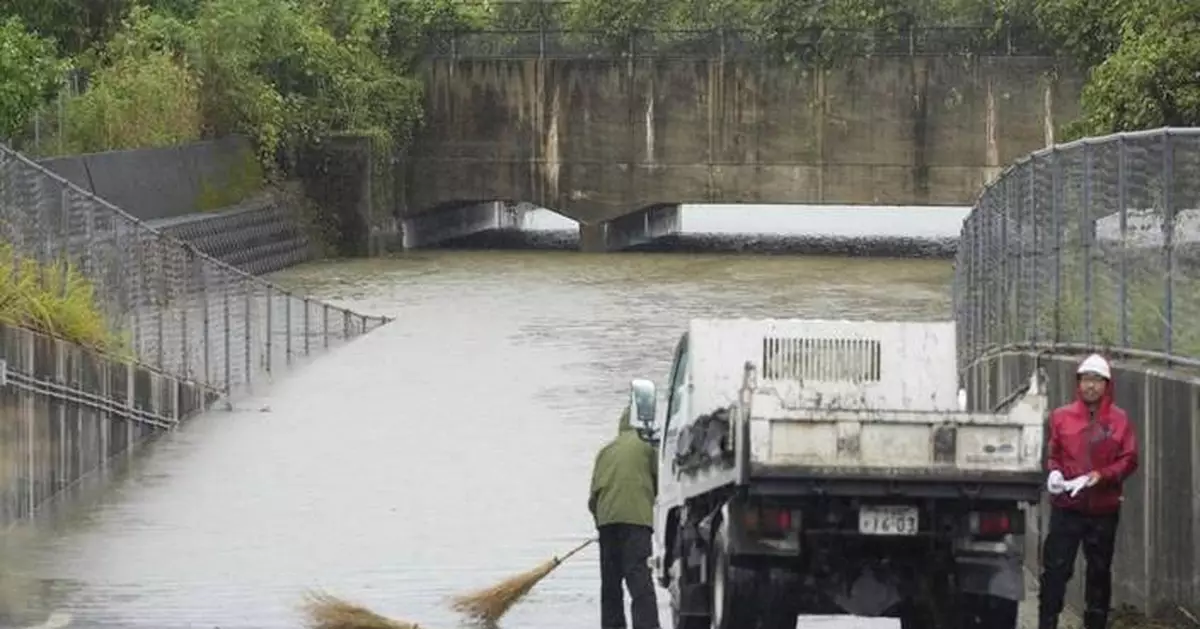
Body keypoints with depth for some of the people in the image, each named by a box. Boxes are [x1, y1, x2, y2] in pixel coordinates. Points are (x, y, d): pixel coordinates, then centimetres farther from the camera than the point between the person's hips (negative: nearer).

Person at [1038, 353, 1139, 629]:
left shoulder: (1119, 420, 2)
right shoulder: (1061, 417, 4)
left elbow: (1129, 459, 0)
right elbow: (1051, 454, 9)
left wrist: (1102, 475, -16)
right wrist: (1054, 472, -12)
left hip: (1104, 509, 1)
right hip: (1066, 506, -1)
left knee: (1099, 571, 8)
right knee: (1055, 569, -5)